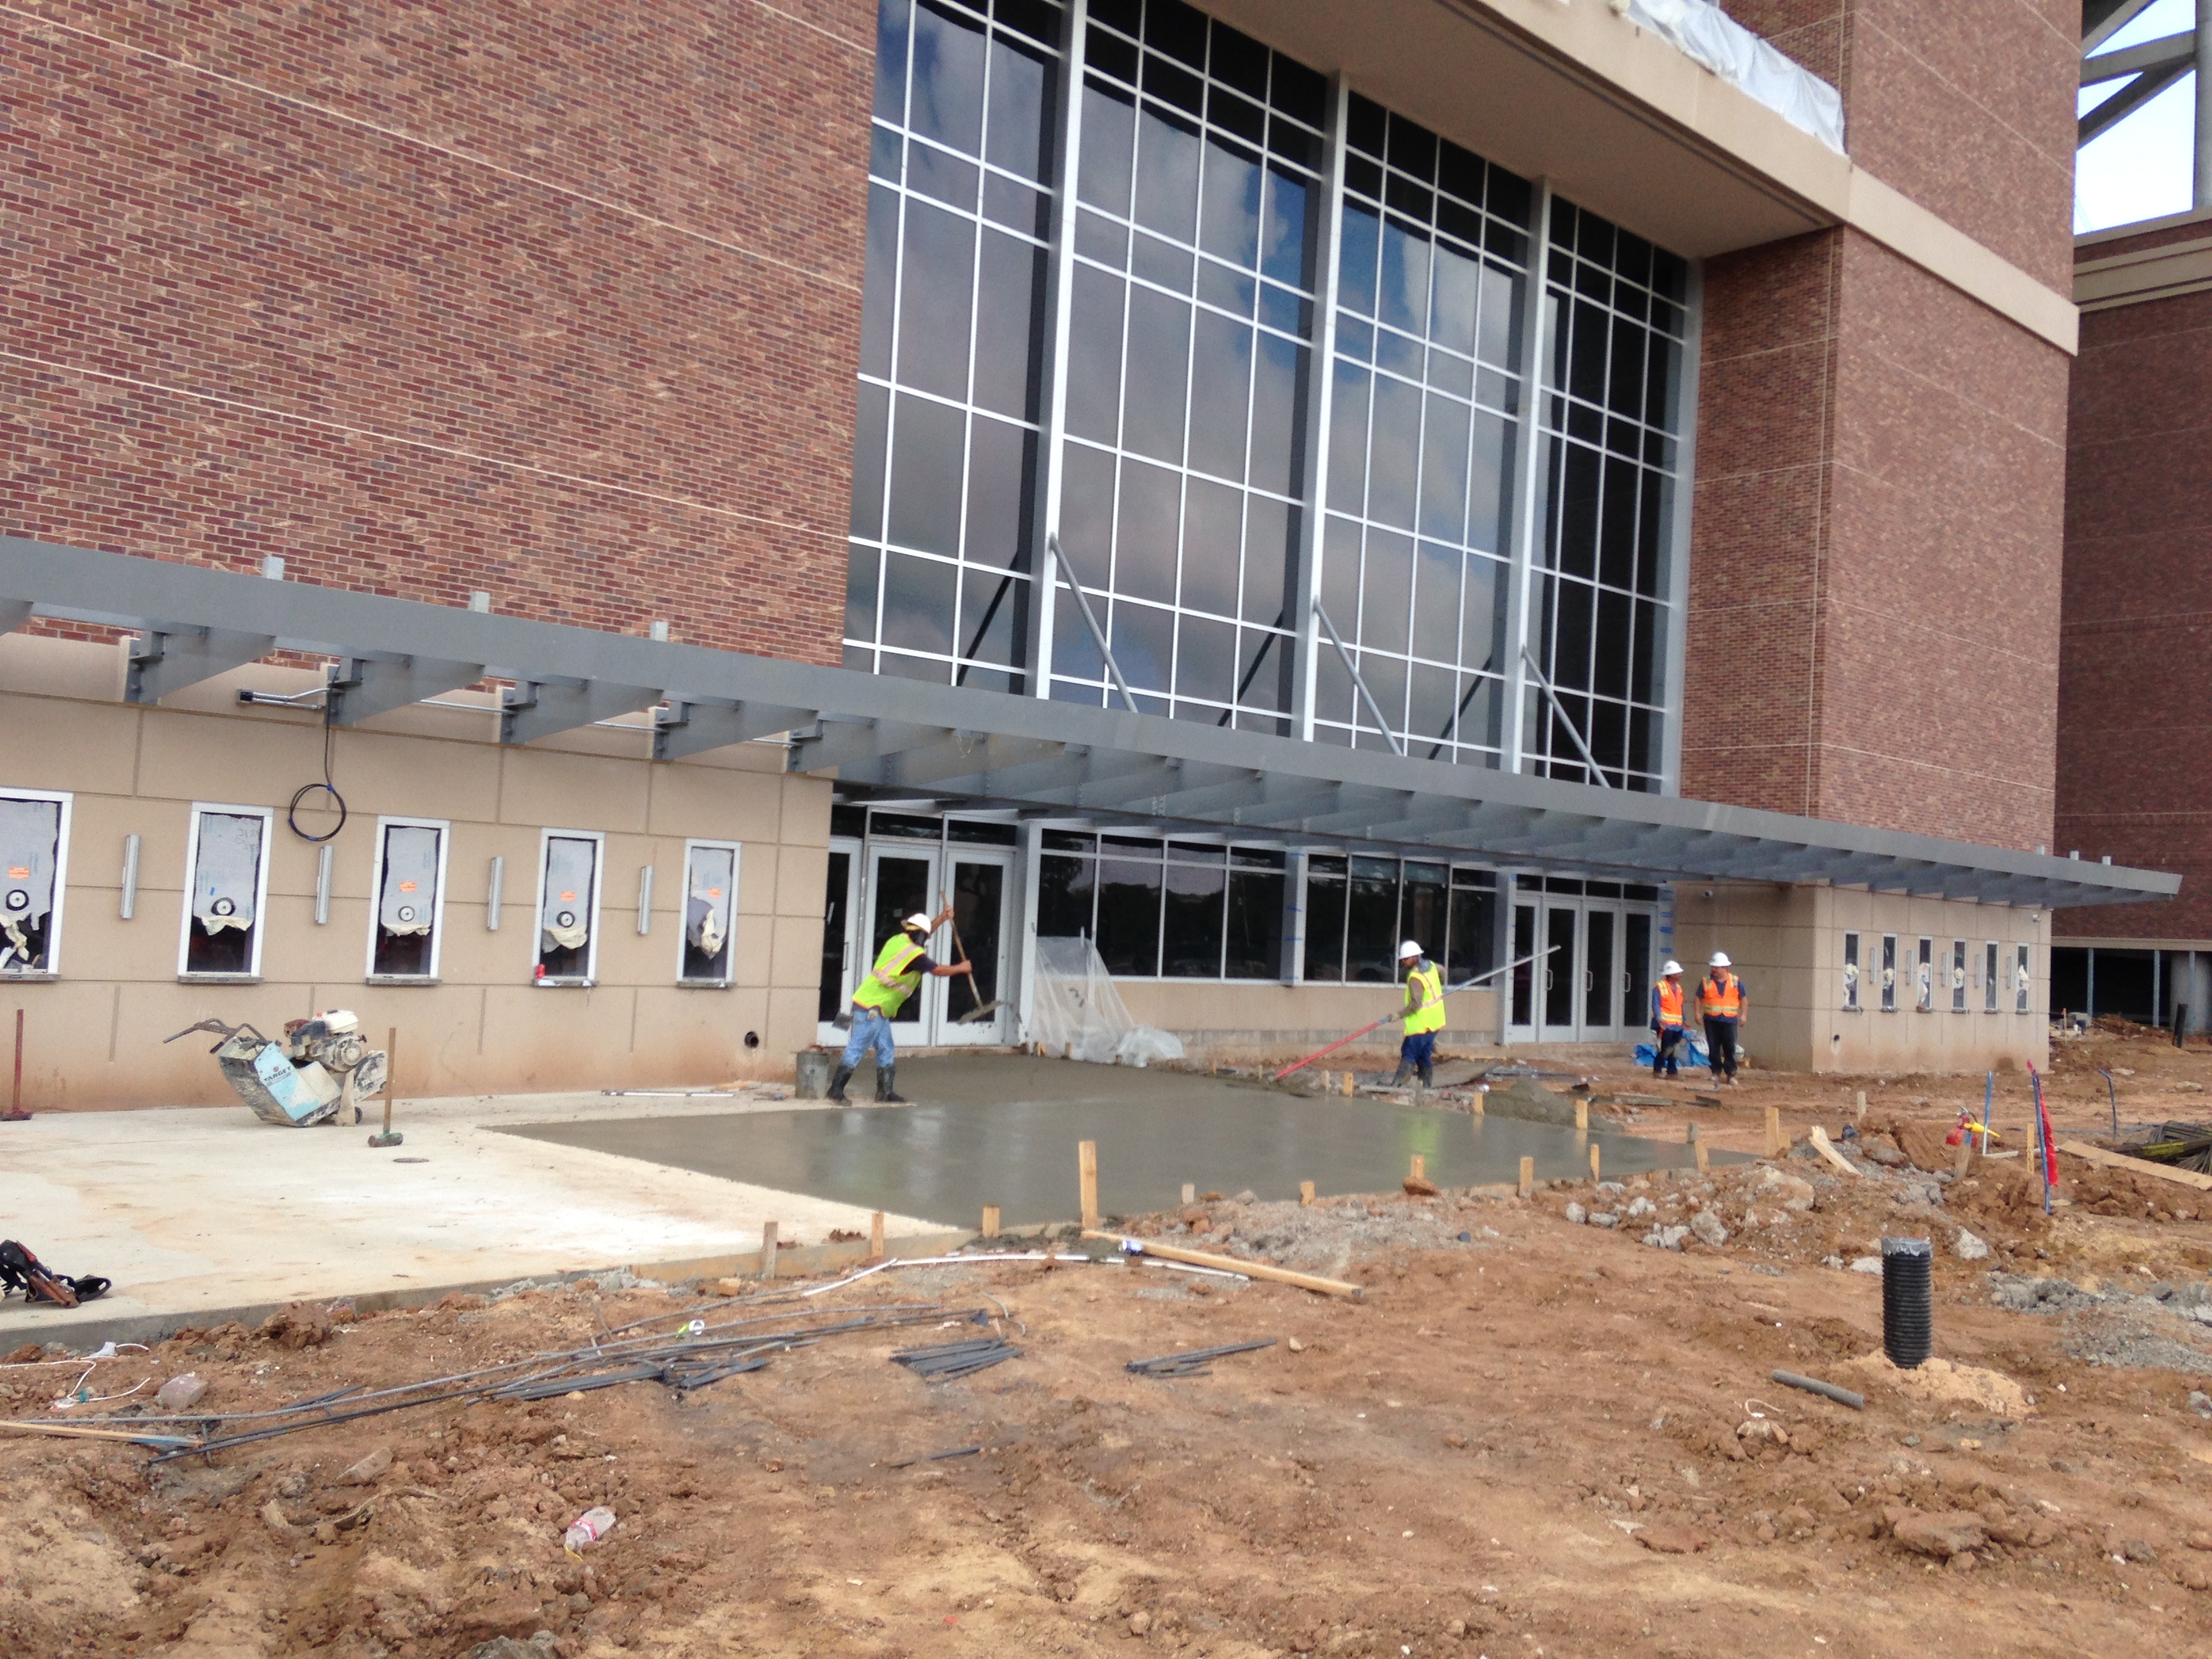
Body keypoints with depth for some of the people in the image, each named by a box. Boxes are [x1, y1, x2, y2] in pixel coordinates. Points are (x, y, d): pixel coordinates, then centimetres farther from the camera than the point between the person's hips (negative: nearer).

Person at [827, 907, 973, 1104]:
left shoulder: (897, 940, 10)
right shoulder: (914, 954, -13)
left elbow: (922, 934, 30)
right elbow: (939, 970, -2)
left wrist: (942, 919, 27)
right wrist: (961, 968, 13)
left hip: (878, 1010, 9)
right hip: (872, 1008, -9)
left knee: (886, 1051, 12)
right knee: (857, 1048, -8)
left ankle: (885, 1092, 17)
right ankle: (836, 1089, -7)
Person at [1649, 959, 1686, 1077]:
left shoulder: (1678, 988, 16)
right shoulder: (1660, 987, -9)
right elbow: (1656, 1005, -15)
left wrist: (1683, 1020, 17)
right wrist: (1660, 1020, -25)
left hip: (1677, 1025, 7)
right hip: (1665, 1024, -7)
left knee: (1673, 1049, 7)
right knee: (1665, 1048, -6)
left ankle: (1672, 1071, 12)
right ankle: (1657, 1070, 7)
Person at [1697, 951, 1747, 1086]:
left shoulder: (1735, 981, 4)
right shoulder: (1706, 982, 3)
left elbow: (1743, 998, 9)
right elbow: (1699, 998, 7)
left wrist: (1743, 1015, 2)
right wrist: (1698, 1012, -4)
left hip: (1729, 1020, -1)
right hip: (1711, 1020, 1)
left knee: (1730, 1048, -2)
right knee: (1713, 1048, 3)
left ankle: (1731, 1074, 4)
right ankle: (1716, 1072, 12)